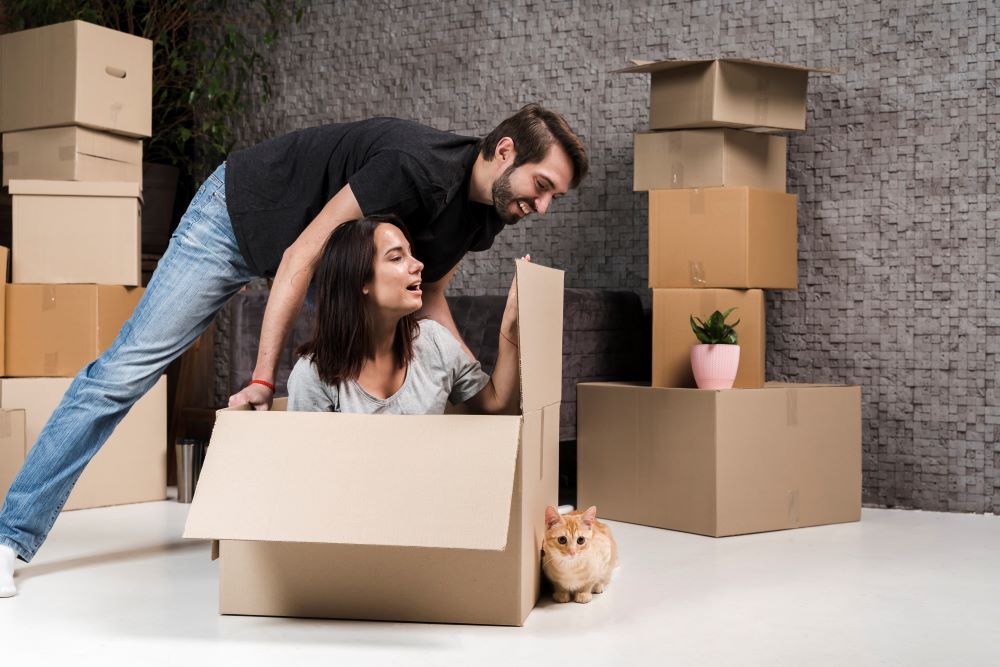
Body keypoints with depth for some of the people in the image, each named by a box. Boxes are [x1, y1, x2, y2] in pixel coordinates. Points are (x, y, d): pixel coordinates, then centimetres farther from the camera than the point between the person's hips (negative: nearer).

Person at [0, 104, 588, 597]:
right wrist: (264, 377, -31)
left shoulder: (485, 215, -10)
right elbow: (303, 254, -32)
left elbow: (427, 297, 4)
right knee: (128, 368, -9)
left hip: (332, 251, 8)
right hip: (237, 219, -8)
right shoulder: (417, 166, -36)